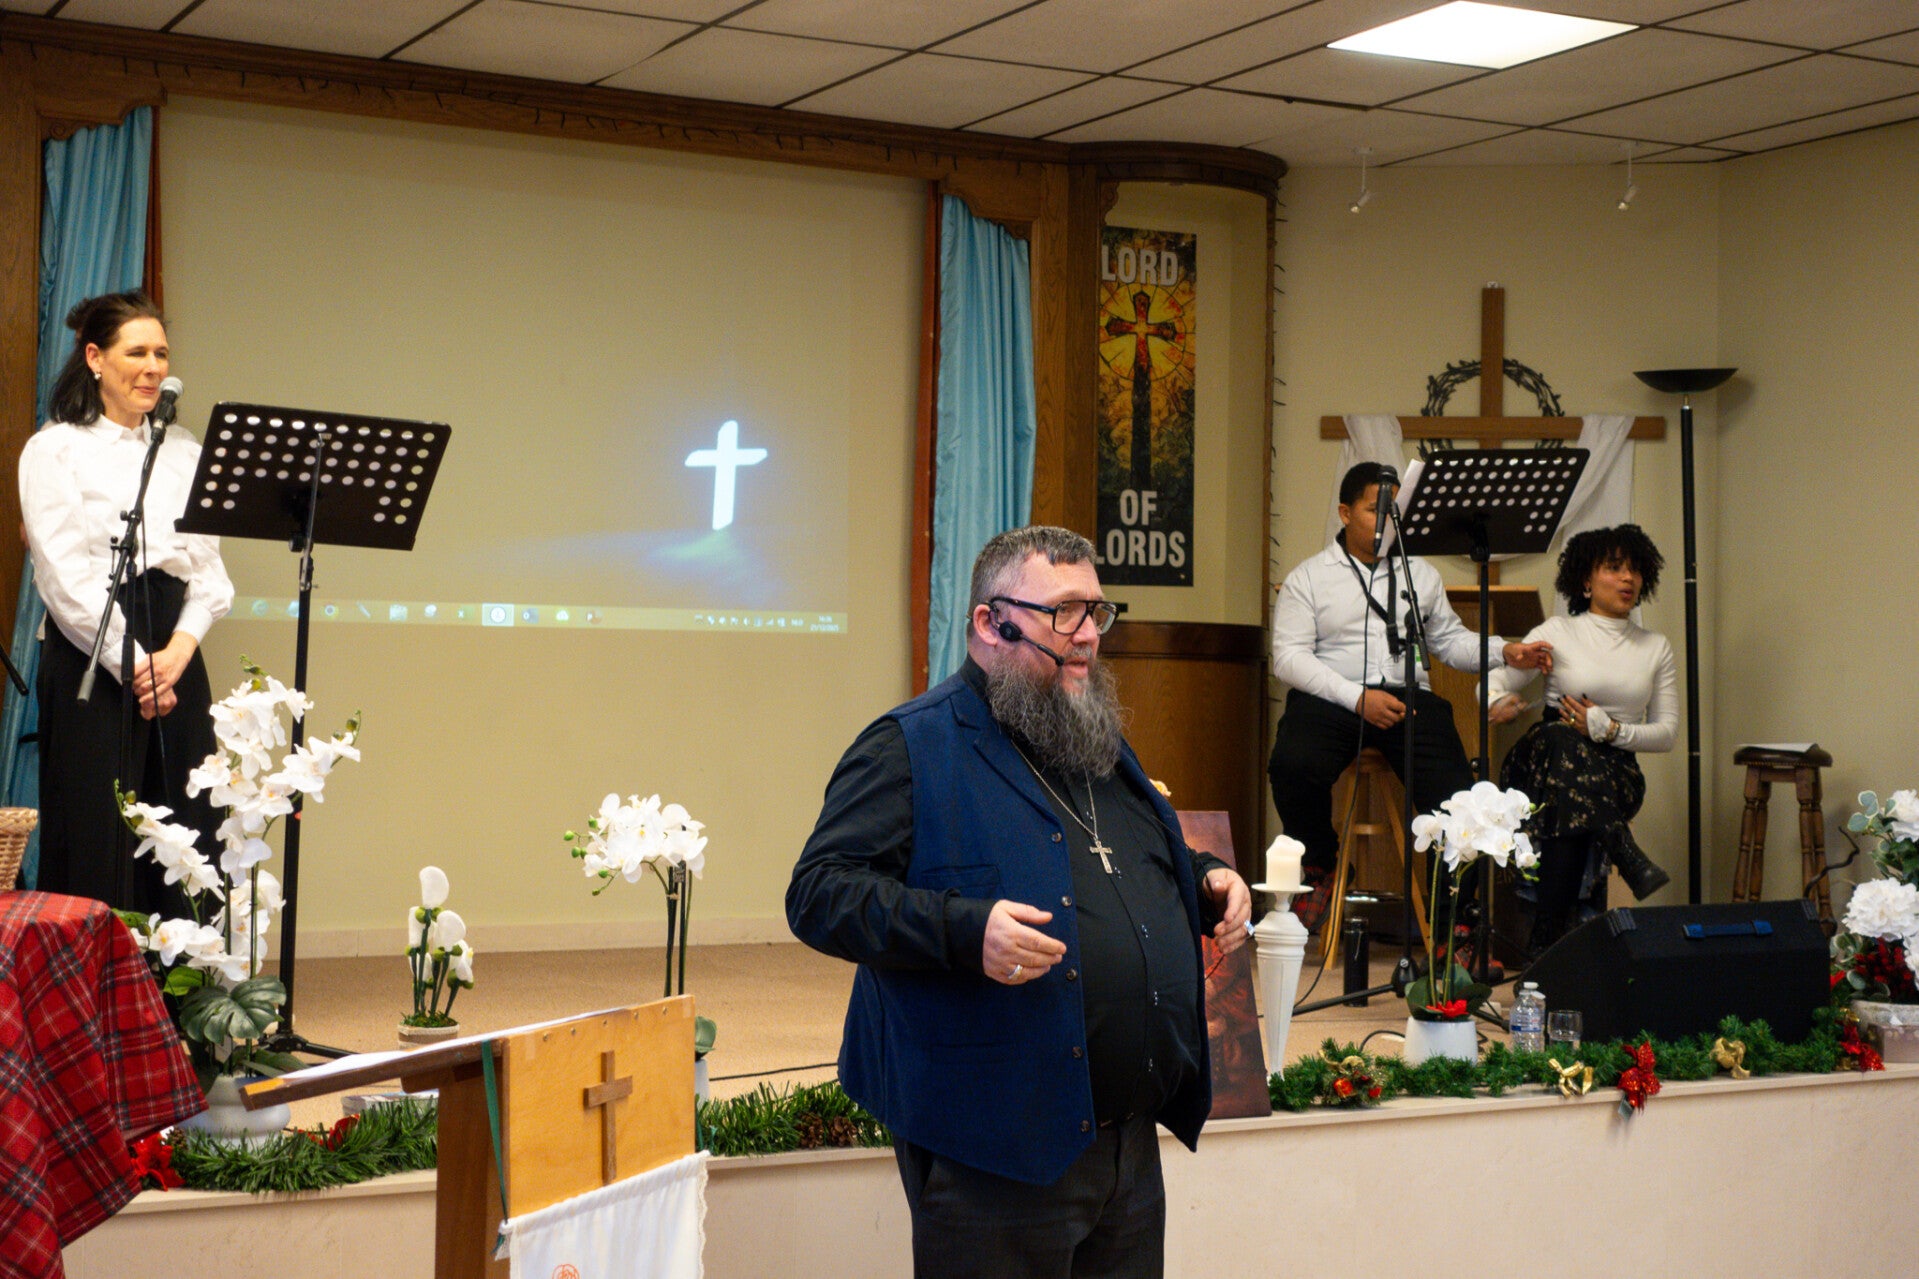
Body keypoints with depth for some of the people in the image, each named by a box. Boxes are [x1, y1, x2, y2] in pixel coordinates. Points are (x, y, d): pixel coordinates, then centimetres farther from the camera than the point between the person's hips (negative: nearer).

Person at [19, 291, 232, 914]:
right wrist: (131, 664, -13)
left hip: (176, 658, 5)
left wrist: (178, 649, -7)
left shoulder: (183, 452, 16)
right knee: (97, 839, -4)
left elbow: (209, 564, 9)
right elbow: (65, 574, -9)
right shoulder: (55, 449, 0)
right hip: (91, 659, -5)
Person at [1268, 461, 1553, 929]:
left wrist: (1505, 652, 3)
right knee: (1293, 766, -33)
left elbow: (1449, 640, 23)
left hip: (1407, 696, 2)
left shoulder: (1421, 574, 22)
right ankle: (1318, 868, -3)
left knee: (1456, 793, -23)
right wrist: (1357, 697, -14)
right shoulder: (1308, 578, 8)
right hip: (1331, 698, -2)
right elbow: (1289, 657, -2)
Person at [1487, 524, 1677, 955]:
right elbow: (1494, 681, 3)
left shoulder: (1656, 648, 15)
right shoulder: (1559, 633, 7)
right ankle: (1629, 858, -48)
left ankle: (1543, 943, -38)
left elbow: (1667, 732, 10)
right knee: (1562, 740, -39)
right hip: (1546, 768, -1)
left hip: (1615, 773, 1)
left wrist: (1609, 730, -8)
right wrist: (1499, 703, -23)